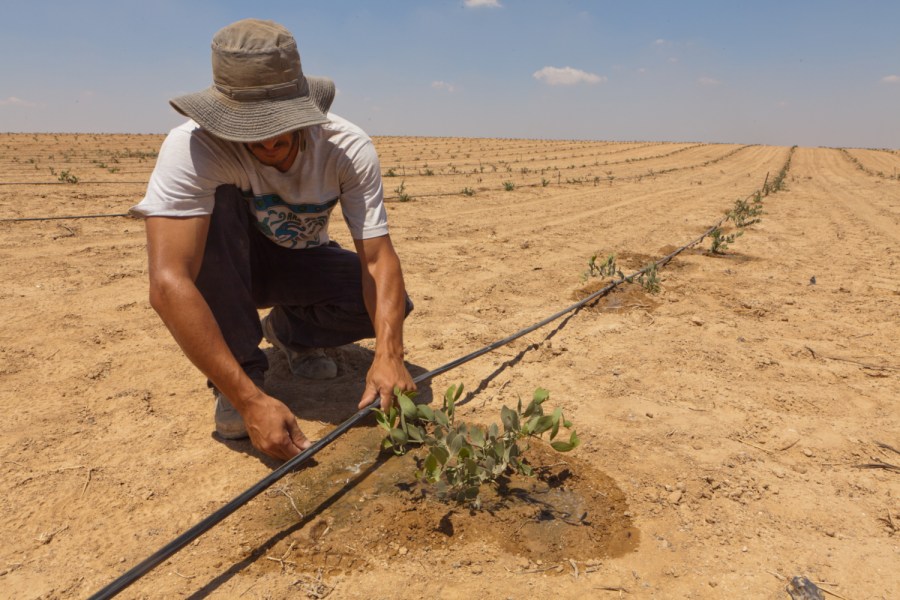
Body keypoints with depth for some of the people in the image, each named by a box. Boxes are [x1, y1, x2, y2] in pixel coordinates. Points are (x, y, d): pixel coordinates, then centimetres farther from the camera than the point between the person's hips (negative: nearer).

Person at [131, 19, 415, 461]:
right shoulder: (194, 146, -33)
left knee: (389, 304, -23)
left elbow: (378, 259, -30)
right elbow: (168, 283, -41)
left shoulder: (349, 147, -26)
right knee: (217, 204, -34)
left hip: (301, 262, 2)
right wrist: (249, 399, -47)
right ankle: (242, 370, -17)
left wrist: (388, 355, -47)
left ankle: (290, 330, 8)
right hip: (229, 266, -1)